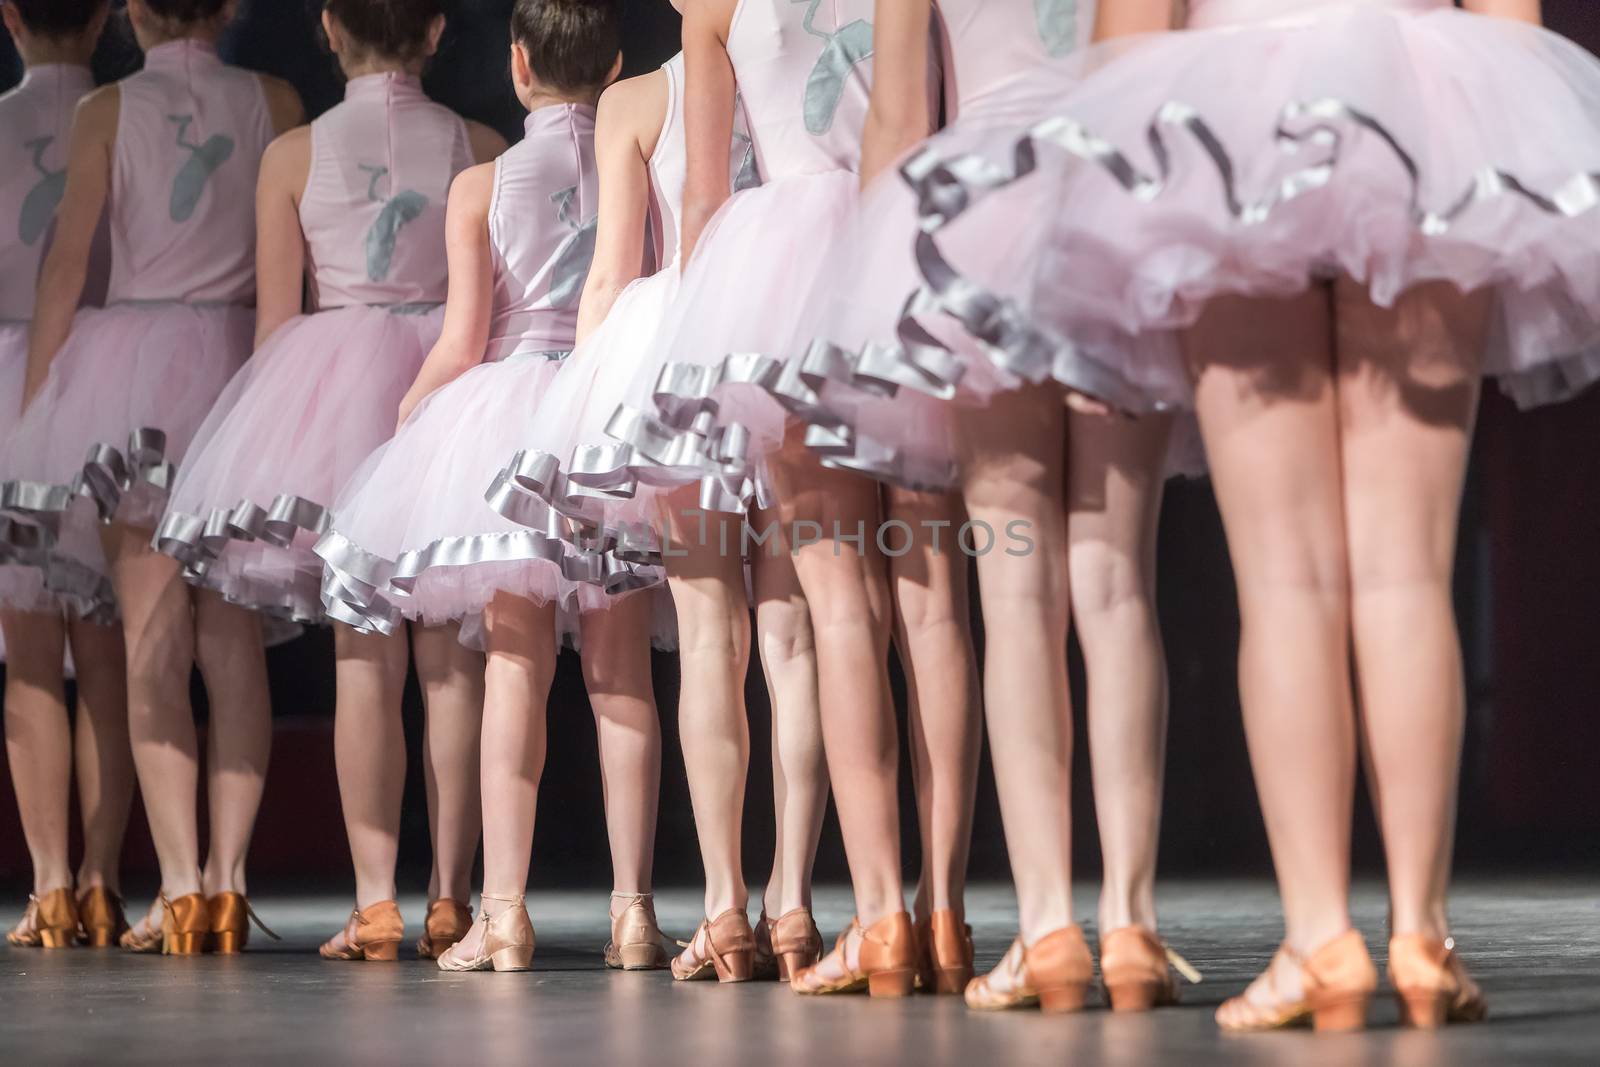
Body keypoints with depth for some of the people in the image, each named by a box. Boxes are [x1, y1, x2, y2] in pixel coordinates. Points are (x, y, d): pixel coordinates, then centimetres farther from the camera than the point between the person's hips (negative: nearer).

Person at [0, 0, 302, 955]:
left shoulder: (107, 110, 1)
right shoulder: (274, 103, 5)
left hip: (135, 361, -2)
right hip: (244, 366, 2)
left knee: (154, 638, -1)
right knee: (234, 636, 5)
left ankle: (180, 885, -8)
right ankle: (226, 877, -1)